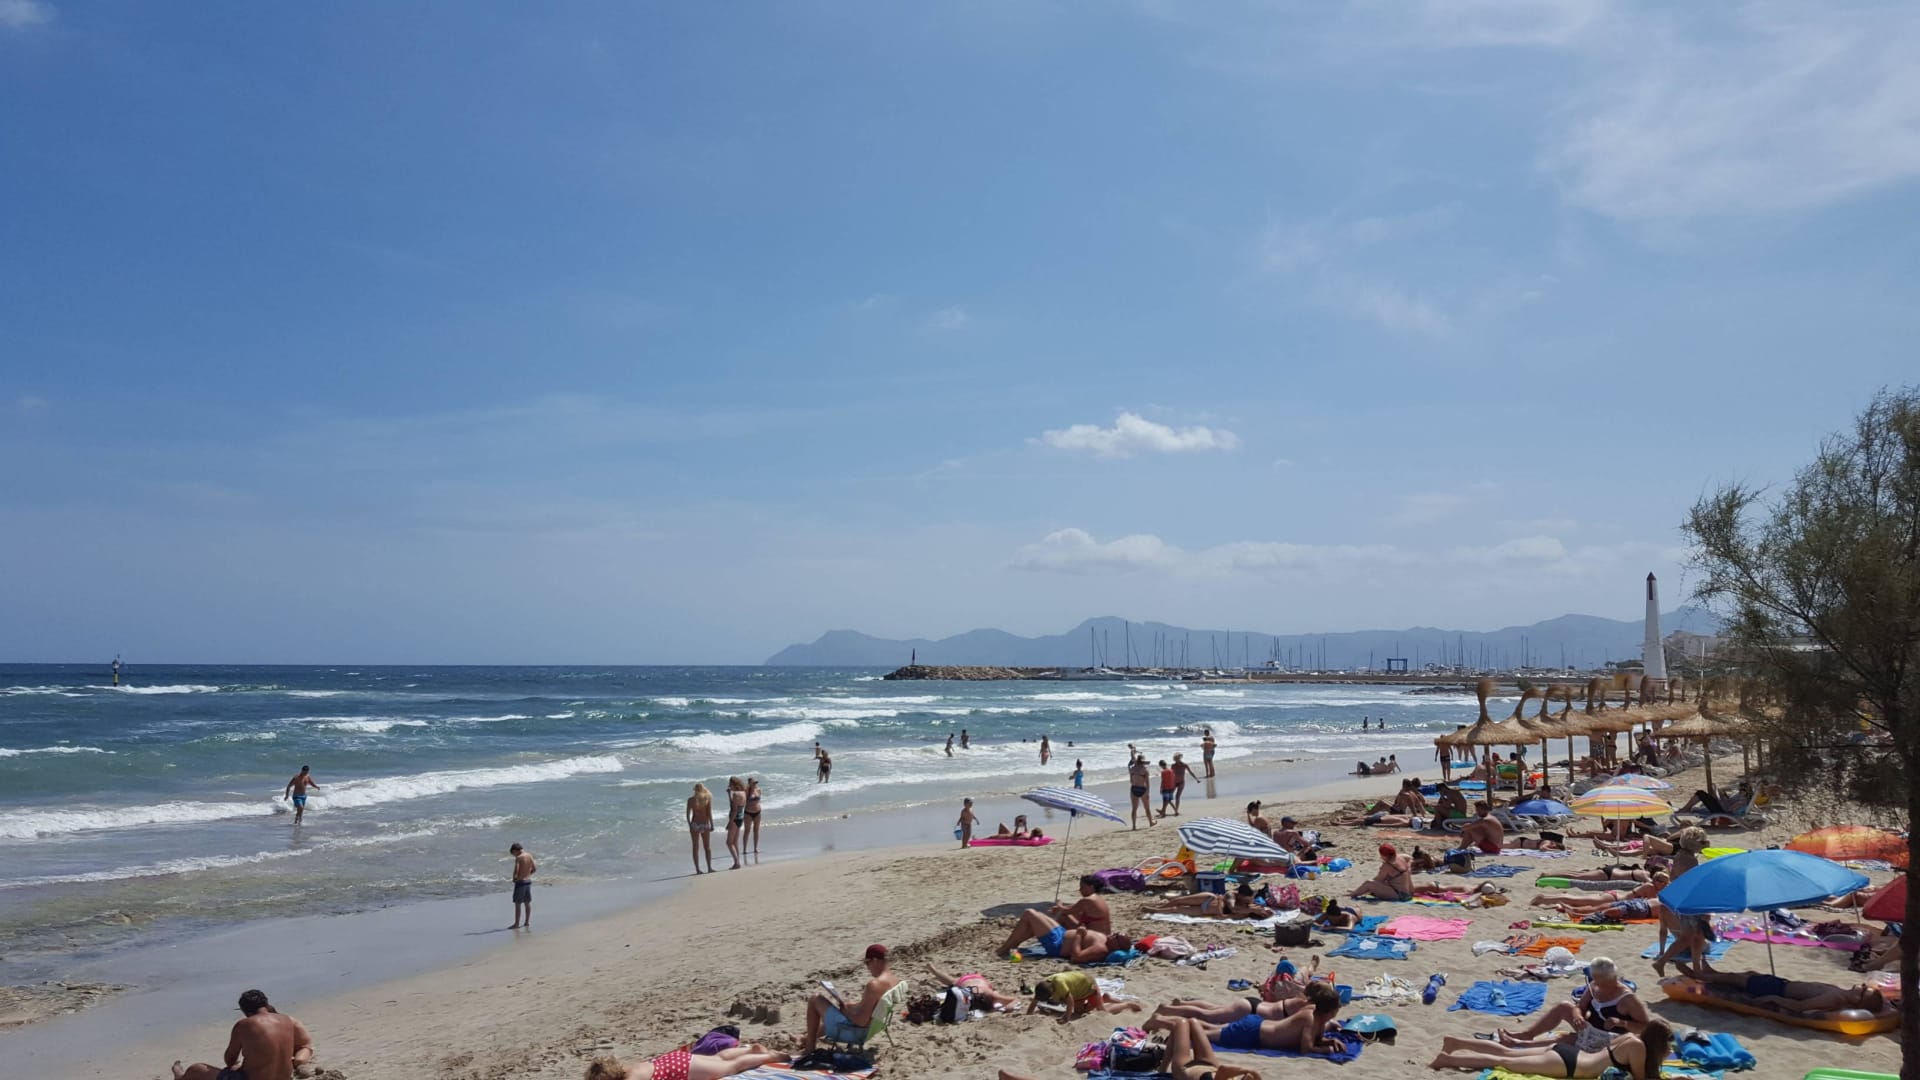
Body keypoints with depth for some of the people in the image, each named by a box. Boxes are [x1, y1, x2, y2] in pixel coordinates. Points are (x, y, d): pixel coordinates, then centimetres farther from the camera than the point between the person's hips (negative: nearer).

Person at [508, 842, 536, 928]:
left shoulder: (518, 858, -15)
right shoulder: (529, 856, 6)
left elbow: (516, 870, -24)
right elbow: (534, 869, 11)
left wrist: (514, 878, -7)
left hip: (520, 882, -7)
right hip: (528, 880, 7)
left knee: (517, 904, -1)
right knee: (527, 903, 14)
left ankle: (516, 924, 0)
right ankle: (527, 922, 19)